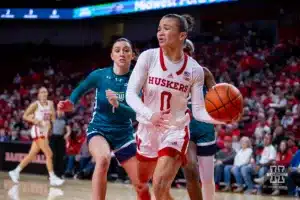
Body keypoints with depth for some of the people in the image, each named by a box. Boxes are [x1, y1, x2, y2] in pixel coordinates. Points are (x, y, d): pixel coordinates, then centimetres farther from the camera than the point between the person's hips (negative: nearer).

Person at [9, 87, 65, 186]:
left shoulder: (50, 104, 11)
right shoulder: (36, 104, -6)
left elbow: (53, 118, 12)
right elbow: (25, 116, -5)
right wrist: (34, 120, -19)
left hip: (45, 131, 7)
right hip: (38, 131, -7)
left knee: (32, 155, 10)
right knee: (49, 154, -13)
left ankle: (15, 172, 20)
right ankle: (52, 178, -11)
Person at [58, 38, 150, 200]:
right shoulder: (100, 75, -10)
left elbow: (136, 114, -18)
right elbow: (80, 89, 10)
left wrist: (117, 105, -35)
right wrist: (70, 104, -8)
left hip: (123, 134, 2)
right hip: (98, 130, -2)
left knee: (142, 187, -1)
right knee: (103, 158, -38)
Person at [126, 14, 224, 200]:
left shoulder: (194, 69, -8)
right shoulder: (148, 57, -9)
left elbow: (198, 110, -7)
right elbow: (131, 94, -14)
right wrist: (149, 115, -33)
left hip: (176, 131, -2)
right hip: (147, 129, 2)